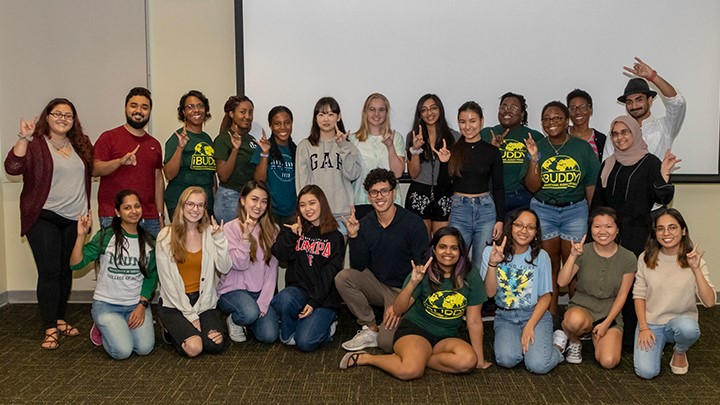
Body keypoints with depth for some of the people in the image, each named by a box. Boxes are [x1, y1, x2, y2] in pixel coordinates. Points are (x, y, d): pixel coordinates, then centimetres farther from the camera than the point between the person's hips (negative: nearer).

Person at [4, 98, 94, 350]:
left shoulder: (81, 145, 10)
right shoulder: (35, 144, -6)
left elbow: (95, 169, 18)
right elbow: (12, 168, -20)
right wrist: (23, 138, -28)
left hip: (74, 219, 5)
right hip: (43, 218, -5)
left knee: (66, 270, 12)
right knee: (49, 271, -6)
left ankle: (60, 319, 26)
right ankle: (50, 329, 2)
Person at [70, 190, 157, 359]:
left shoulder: (148, 241, 3)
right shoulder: (105, 236, -7)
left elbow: (151, 276, 6)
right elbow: (76, 264, -13)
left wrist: (142, 305, -5)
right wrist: (81, 235, -26)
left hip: (137, 305, 3)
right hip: (107, 304, -3)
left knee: (145, 348, -18)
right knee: (122, 351, -20)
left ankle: (127, 326, 15)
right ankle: (103, 328, 13)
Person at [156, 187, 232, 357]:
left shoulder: (210, 233, 2)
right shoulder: (166, 236, -6)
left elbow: (224, 269, -7)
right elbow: (166, 279, -8)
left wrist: (220, 239, -17)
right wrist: (189, 314, -11)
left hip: (204, 300, 3)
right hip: (174, 303, -3)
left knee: (216, 345, -18)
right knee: (193, 347, -23)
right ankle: (172, 330, 12)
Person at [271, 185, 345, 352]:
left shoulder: (335, 237, 4)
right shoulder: (294, 229, 13)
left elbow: (330, 274, -5)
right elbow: (280, 254, -4)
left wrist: (314, 301, -13)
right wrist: (290, 233, -11)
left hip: (324, 298, -2)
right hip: (298, 289, 2)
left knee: (306, 342, -21)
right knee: (284, 299, -34)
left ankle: (326, 323, 11)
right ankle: (288, 334, -4)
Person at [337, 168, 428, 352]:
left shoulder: (413, 223, -13)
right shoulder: (365, 224, -1)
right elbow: (358, 267, -4)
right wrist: (354, 236, -18)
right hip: (377, 285, 5)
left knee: (387, 342, -25)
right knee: (343, 277, -22)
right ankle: (371, 329, -7)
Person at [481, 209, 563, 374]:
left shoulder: (541, 256, -3)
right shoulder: (491, 252, -4)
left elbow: (545, 296, -1)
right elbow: (490, 292, -11)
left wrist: (530, 326, -12)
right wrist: (492, 264, -26)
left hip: (535, 314, 0)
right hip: (505, 317, 1)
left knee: (538, 365, -22)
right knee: (507, 359, -26)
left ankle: (556, 347, 11)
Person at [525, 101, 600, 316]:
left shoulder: (583, 147, 2)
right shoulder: (537, 147, 3)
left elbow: (591, 186, 4)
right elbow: (533, 186, -4)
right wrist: (534, 159, -15)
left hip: (575, 210, -1)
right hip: (543, 211, 1)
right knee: (549, 265, 4)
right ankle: (550, 316, 11)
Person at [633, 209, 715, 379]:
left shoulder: (693, 259, -7)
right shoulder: (646, 258, -4)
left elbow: (709, 302, -17)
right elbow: (639, 295, 2)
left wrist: (696, 270, -27)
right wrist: (643, 327, -8)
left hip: (681, 320, 0)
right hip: (650, 322, 0)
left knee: (688, 328, -38)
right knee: (646, 371, -21)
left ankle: (680, 352, -1)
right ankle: (656, 344, 14)